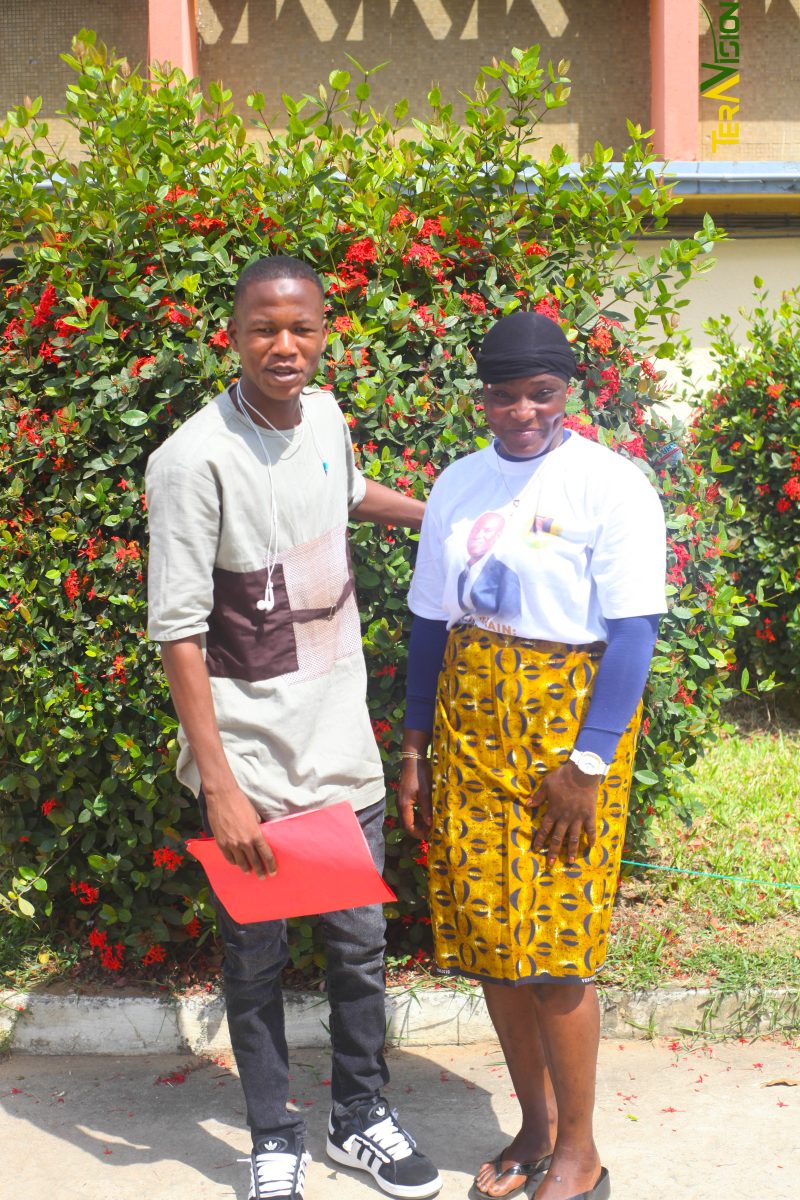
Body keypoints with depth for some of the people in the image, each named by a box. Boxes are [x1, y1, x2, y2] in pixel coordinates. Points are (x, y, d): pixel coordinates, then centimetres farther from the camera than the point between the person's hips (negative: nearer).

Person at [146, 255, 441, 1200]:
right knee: (257, 952, 9)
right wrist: (220, 785, -21)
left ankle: (360, 1117, 35)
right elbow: (179, 631, -18)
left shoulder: (323, 415, 3)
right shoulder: (195, 460, -18)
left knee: (359, 941, 15)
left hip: (342, 740, 6)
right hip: (251, 756, -6)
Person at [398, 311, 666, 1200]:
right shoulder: (457, 485, 8)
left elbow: (631, 633, -12)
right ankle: (536, 1125, 29)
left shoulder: (611, 485, -8)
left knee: (554, 950, -2)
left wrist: (587, 764, -17)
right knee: (486, 936, 9)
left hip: (570, 721, -5)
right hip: (470, 723, 5)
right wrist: (413, 752, 10)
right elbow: (430, 622, 12)